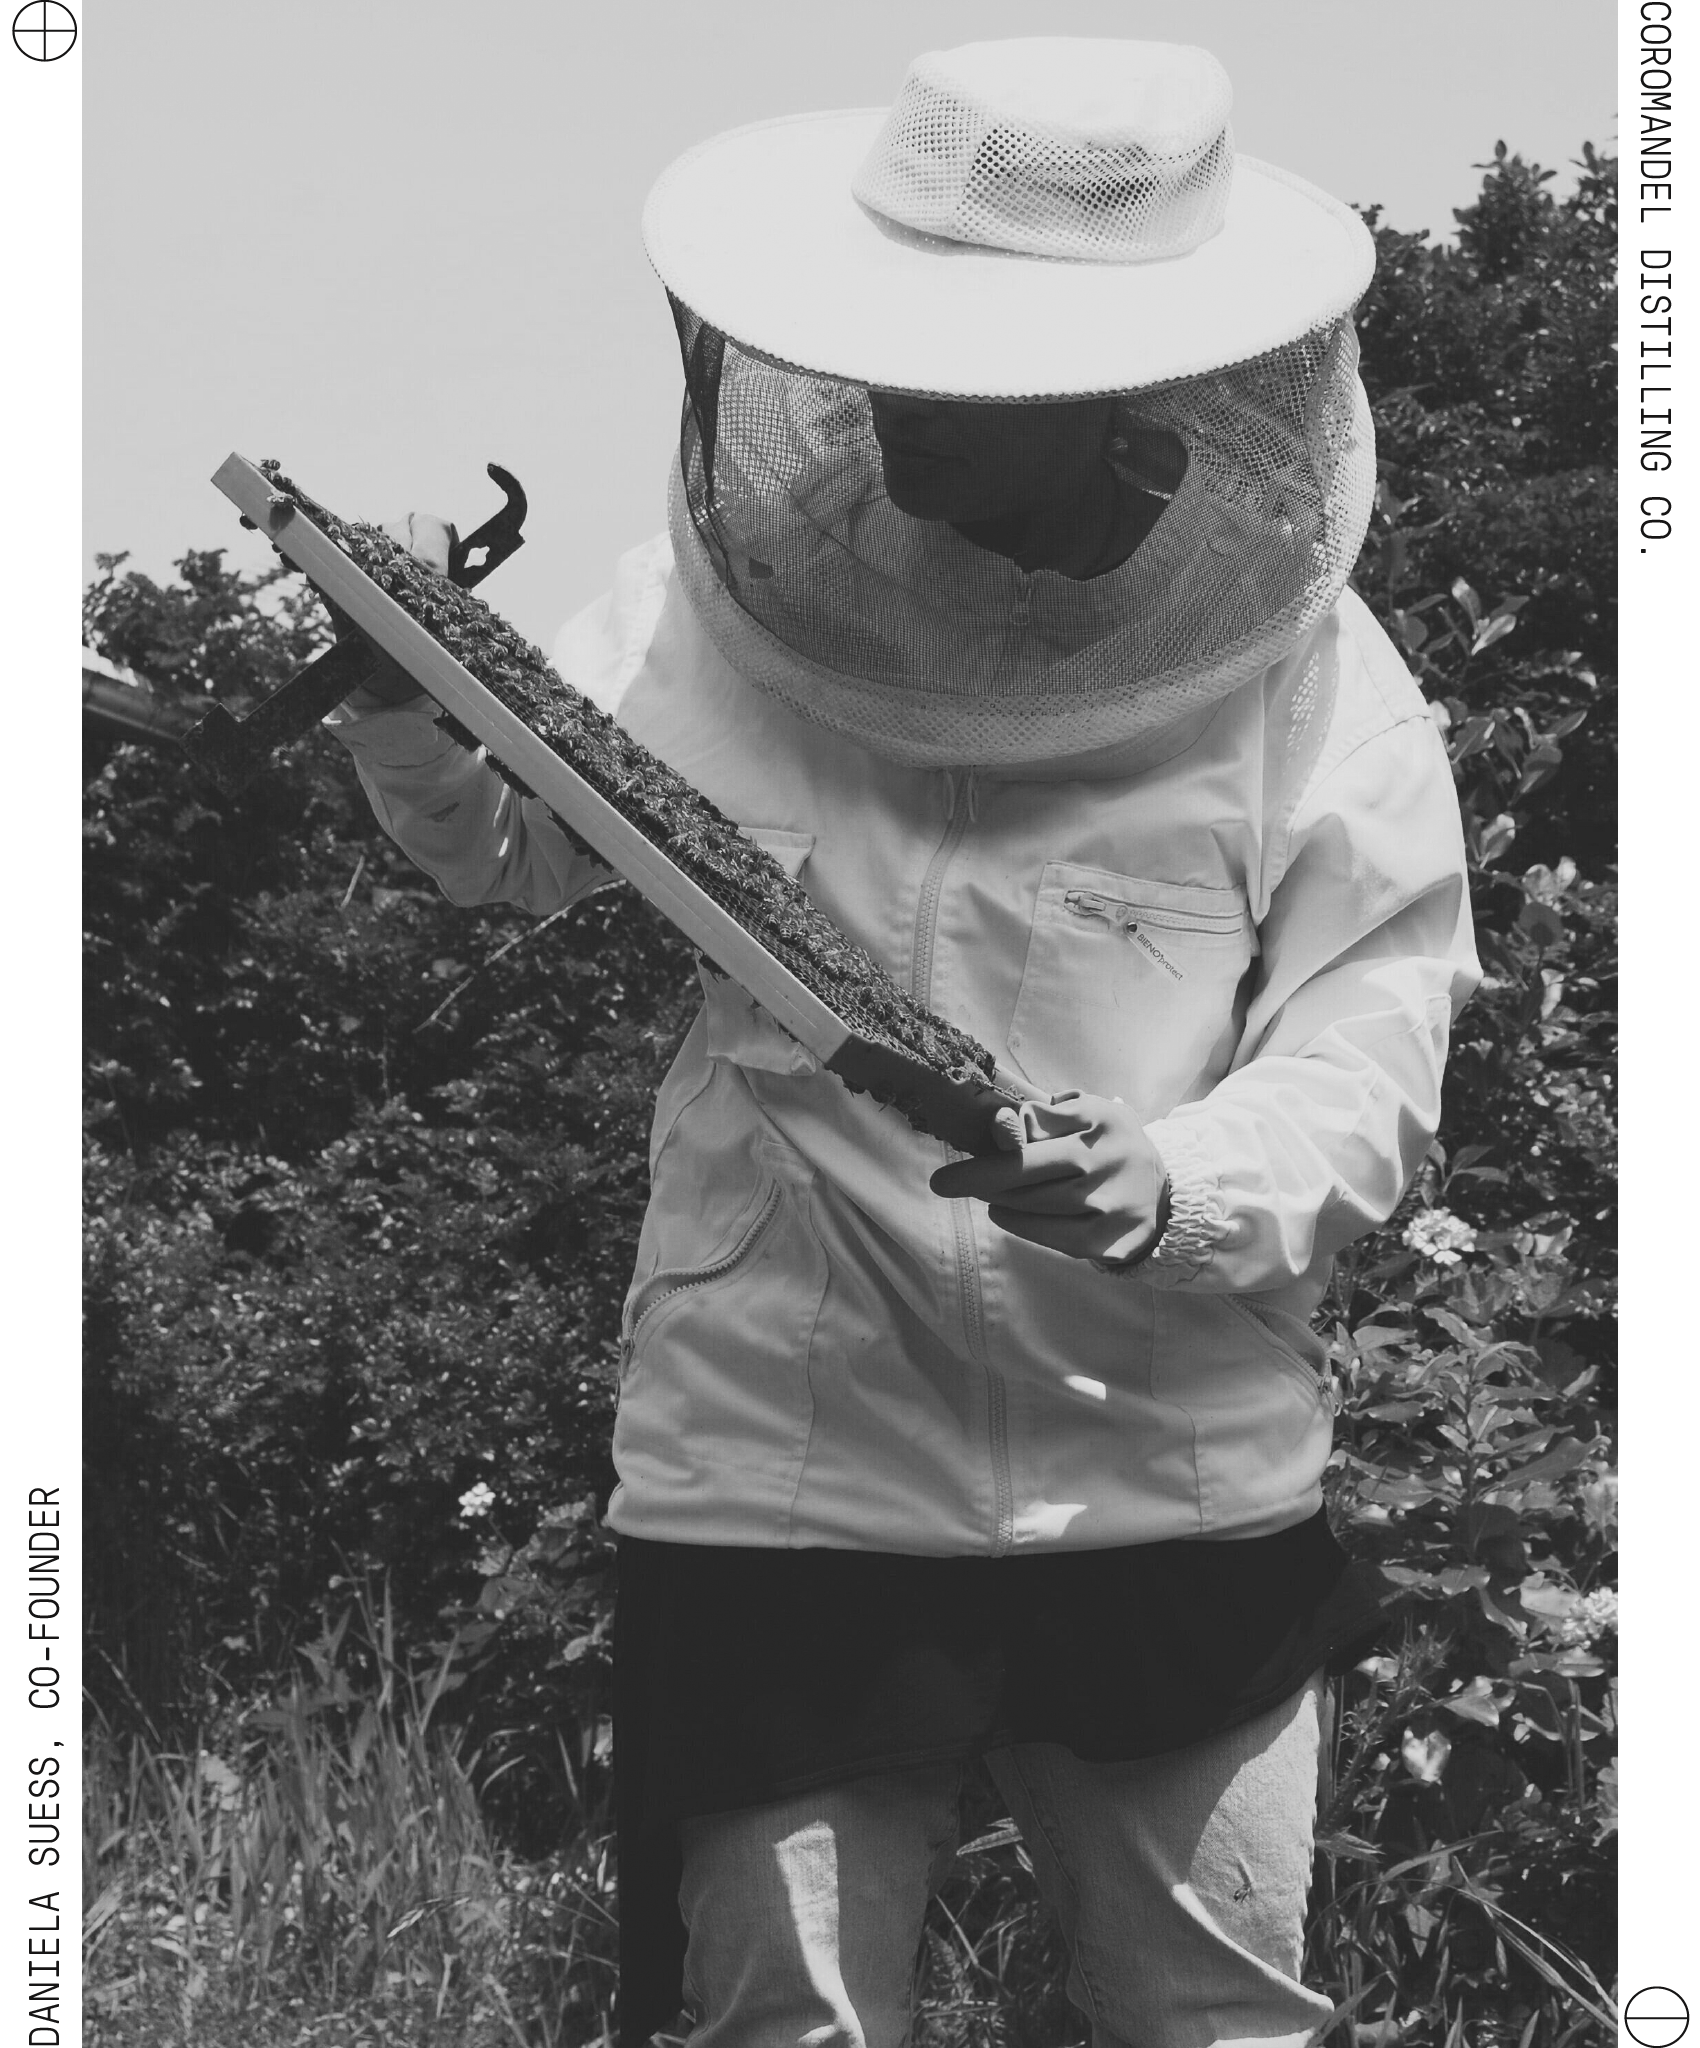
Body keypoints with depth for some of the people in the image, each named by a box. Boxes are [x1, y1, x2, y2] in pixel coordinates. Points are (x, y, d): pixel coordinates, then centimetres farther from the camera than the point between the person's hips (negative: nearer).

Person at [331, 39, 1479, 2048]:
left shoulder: (1315, 690, -8)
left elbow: (1365, 1068, -10)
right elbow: (518, 845, 11)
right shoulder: (724, 611, -4)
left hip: (1184, 1485, 0)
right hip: (783, 1479, 0)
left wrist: (1164, 1190, -29)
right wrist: (414, 703, -10)